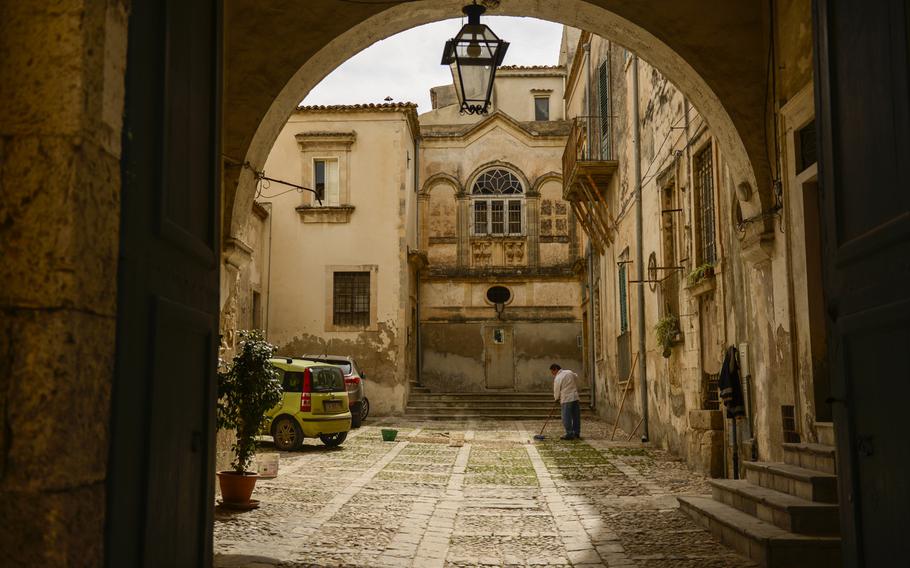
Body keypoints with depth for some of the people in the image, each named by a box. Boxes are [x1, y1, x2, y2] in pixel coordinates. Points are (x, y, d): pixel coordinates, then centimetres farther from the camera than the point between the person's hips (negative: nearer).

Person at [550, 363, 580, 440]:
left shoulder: (557, 378, -11)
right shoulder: (569, 372, 8)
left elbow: (556, 391, -4)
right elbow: (576, 378, 27)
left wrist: (557, 398, 17)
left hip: (566, 399, -7)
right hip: (575, 397, 7)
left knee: (566, 418, -2)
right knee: (576, 417, 10)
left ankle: (569, 434, -2)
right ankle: (576, 434, 16)